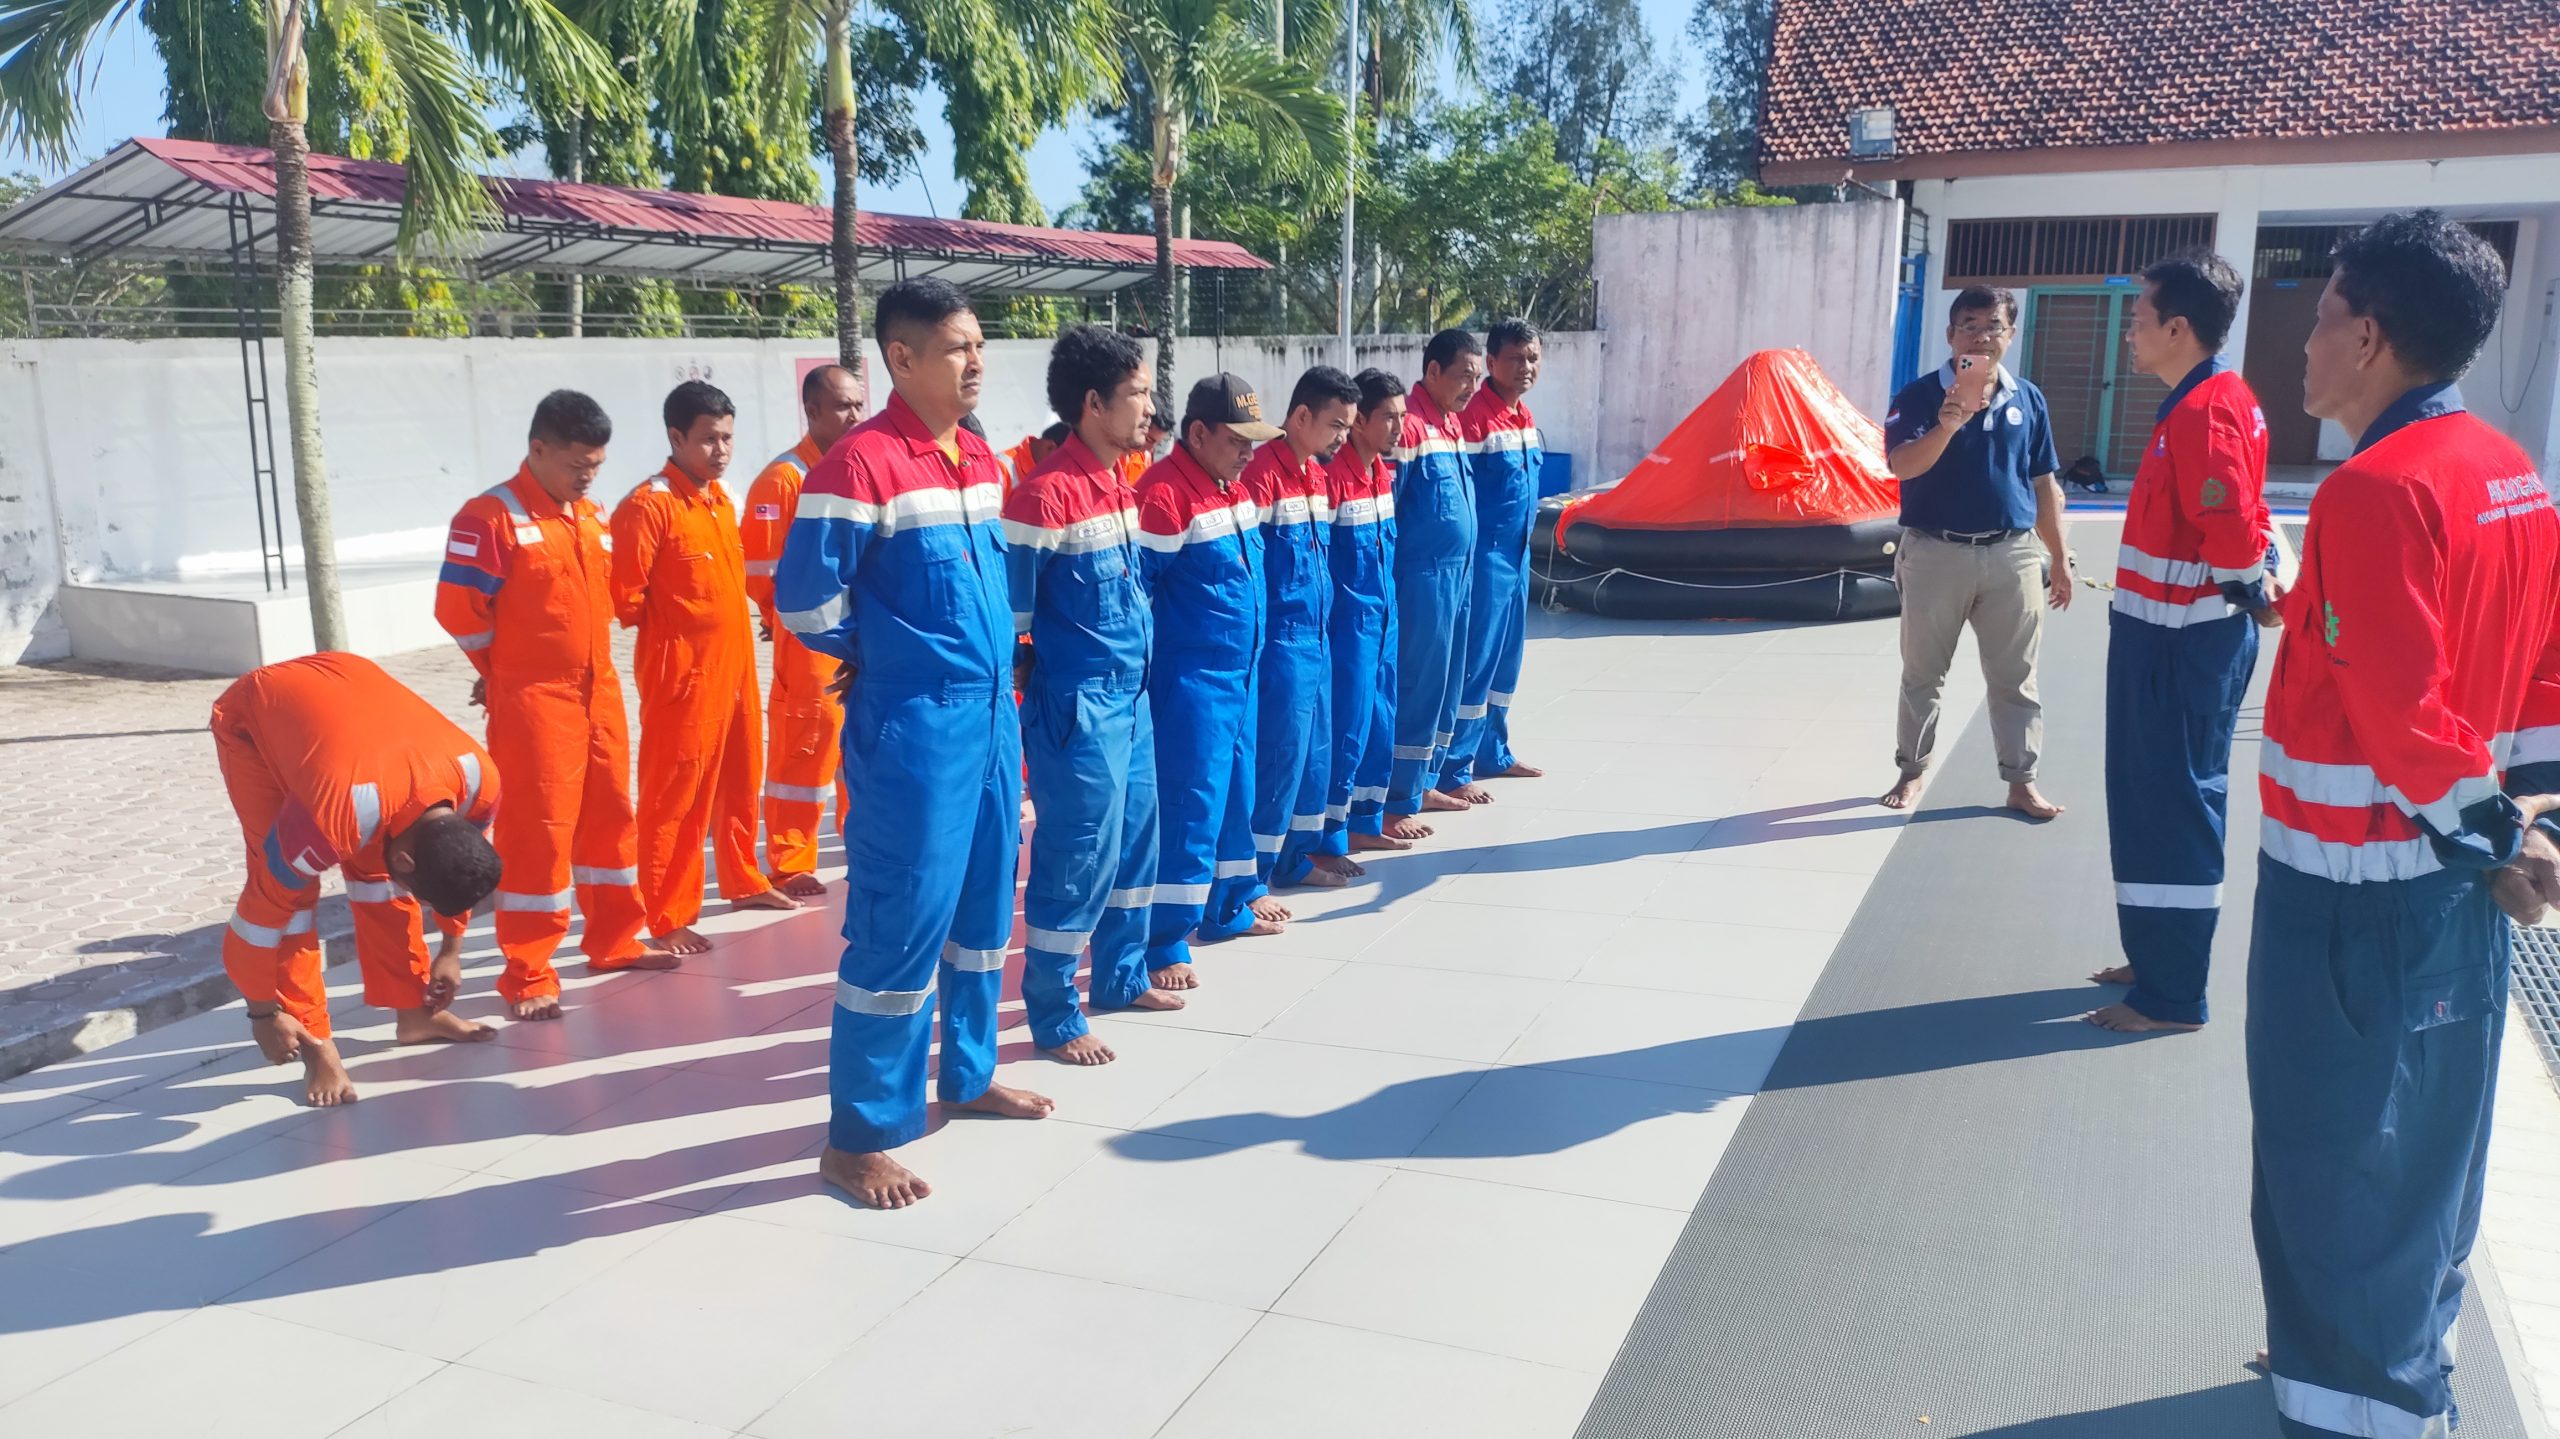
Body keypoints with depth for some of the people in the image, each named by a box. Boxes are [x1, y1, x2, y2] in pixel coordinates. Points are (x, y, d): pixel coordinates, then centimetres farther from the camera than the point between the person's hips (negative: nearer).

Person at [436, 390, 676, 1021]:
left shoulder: (592, 515, 11)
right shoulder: (491, 516, -12)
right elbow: (459, 609, -13)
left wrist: (591, 665, 14)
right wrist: (507, 674, 0)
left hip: (599, 693, 7)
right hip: (533, 703, -7)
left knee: (610, 817, 14)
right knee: (536, 832, -4)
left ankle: (614, 940, 29)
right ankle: (528, 977, 4)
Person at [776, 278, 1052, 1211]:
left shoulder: (980, 458, 9)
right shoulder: (863, 461, -16)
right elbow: (803, 597, -15)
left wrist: (988, 656, 13)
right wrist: (877, 654, -1)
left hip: (992, 713, 8)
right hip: (912, 726, -8)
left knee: (984, 903, 18)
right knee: (902, 922, -3)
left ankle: (968, 1075, 35)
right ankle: (859, 1136, 8)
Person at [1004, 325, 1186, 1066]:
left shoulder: (1120, 484, 9)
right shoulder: (1046, 492, -19)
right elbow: (1007, 603, -14)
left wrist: (1141, 662, 17)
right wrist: (1028, 682, -7)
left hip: (1132, 695, 9)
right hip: (1077, 703, -9)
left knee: (1134, 839, 18)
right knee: (1078, 854, -1)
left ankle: (1121, 975, 34)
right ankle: (1053, 1016, 12)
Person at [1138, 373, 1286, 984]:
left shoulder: (1232, 486, 10)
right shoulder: (1164, 493, -18)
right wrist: (1144, 667, -14)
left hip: (1239, 670, 9)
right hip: (1191, 676, -9)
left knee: (1235, 787, 18)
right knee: (1189, 801, -7)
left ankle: (1231, 904, 34)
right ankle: (1164, 942, 1)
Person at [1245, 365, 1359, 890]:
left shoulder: (1317, 472, 12)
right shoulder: (1262, 472, -16)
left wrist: (1323, 623, 19)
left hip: (1317, 637, 9)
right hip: (1280, 641, -9)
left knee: (1314, 749, 15)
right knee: (1279, 753, -4)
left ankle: (1296, 856, 27)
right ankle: (1252, 874, 6)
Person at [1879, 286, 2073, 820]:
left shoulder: (2028, 399, 6)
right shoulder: (1921, 395, -5)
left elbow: (2045, 486, 11)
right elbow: (1901, 466, -18)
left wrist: (2059, 559, 12)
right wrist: (1947, 425, -35)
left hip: (2013, 556, 2)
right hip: (1935, 554, -2)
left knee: (2015, 679, 6)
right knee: (1923, 674, 9)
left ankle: (2021, 782, 15)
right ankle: (1912, 772, 22)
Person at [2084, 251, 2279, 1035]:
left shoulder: (2204, 412, -21)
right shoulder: (2208, 400, 12)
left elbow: (2233, 533, -26)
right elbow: (2238, 521, 19)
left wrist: (2250, 596, -9)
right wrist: (2255, 587, 11)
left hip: (2182, 644, -10)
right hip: (2170, 635, 10)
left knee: (2171, 811, -2)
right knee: (2153, 805, 17)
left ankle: (2171, 996, 7)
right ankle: (2158, 961, 29)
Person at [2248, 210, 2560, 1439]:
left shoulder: (2375, 489, -21)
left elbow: (2398, 710, -25)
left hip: (2350, 888, -9)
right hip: (2451, 879, 9)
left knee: (2334, 1167, 5)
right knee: (2428, 1142, 21)